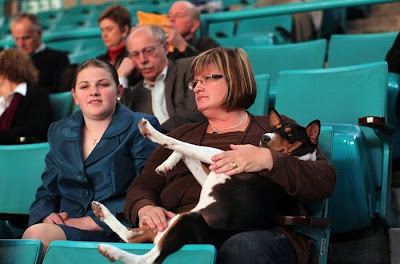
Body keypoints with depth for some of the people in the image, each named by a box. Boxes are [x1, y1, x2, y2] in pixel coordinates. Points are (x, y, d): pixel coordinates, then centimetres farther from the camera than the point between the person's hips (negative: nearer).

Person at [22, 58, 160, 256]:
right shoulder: (59, 132, 20)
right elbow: (46, 192, 21)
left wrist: (91, 222, -14)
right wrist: (47, 216, -3)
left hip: (112, 231, -5)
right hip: (63, 226, 5)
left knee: (36, 235, -31)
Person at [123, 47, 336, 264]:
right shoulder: (181, 135, 31)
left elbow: (325, 181, 6)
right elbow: (142, 186, 20)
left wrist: (268, 160, -11)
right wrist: (145, 208, -5)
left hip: (256, 234, -2)